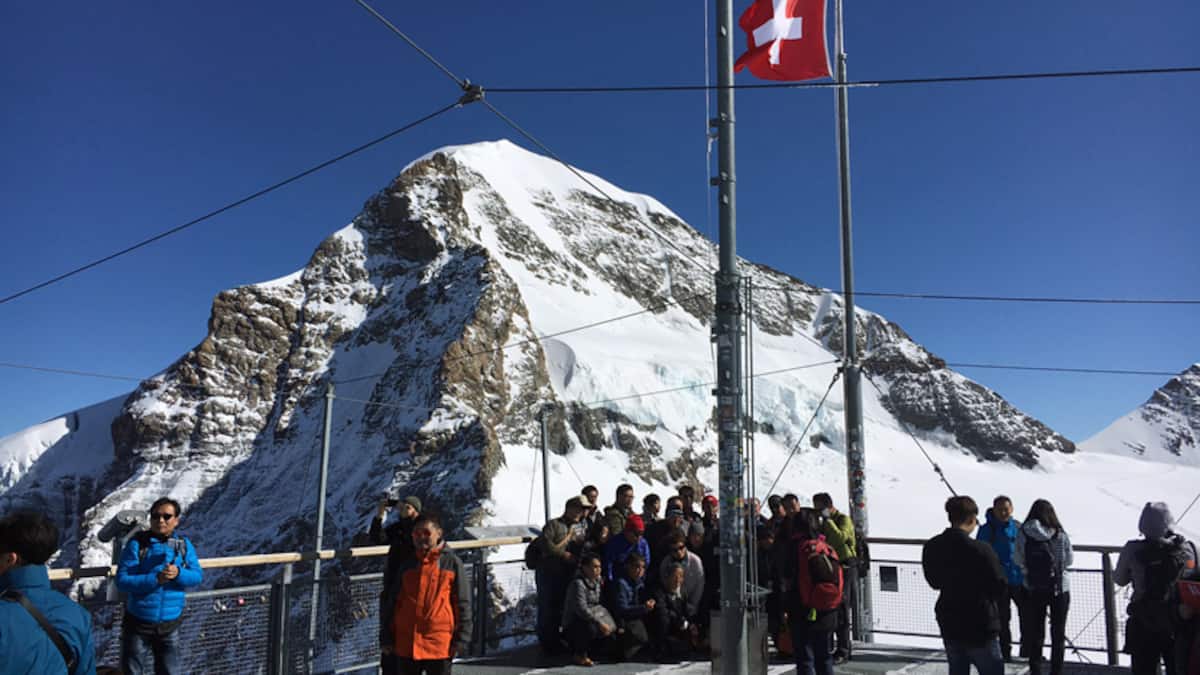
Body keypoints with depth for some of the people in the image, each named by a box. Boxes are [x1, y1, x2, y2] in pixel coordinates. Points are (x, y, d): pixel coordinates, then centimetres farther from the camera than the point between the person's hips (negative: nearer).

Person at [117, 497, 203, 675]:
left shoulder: (184, 545, 0)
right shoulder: (137, 544, -11)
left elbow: (197, 576, -5)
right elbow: (122, 581, -16)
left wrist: (178, 574, -26)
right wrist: (155, 579, -28)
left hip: (169, 627, 3)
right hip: (138, 625, -3)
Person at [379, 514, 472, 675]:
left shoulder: (452, 563, -1)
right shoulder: (404, 564, 7)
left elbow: (462, 602, -2)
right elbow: (389, 601, 11)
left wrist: (461, 638, -7)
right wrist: (386, 638, 7)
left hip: (440, 643, -3)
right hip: (405, 643, 3)